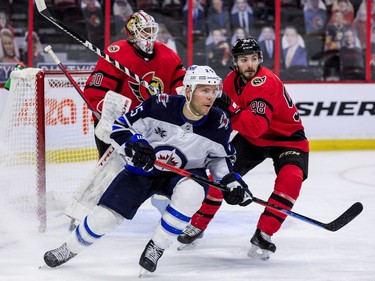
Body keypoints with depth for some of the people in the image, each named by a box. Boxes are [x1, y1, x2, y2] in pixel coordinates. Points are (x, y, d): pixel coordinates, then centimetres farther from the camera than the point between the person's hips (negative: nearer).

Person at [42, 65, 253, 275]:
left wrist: (231, 181, -10)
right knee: (105, 216, -7)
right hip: (144, 168, -1)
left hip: (185, 172, 1)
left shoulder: (219, 123, -17)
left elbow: (220, 156, 5)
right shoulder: (160, 106, -24)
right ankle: (69, 249, 25)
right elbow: (120, 127, -14)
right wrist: (133, 145, -33)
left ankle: (156, 248, -15)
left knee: (191, 191, -35)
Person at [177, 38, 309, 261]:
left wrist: (231, 108, -52)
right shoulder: (232, 80, -7)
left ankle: (263, 235, -21)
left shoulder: (265, 82, -31)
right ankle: (198, 225, 14)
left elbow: (255, 126, -43)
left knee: (290, 179, -29)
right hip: (251, 139, 6)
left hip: (288, 138, -6)